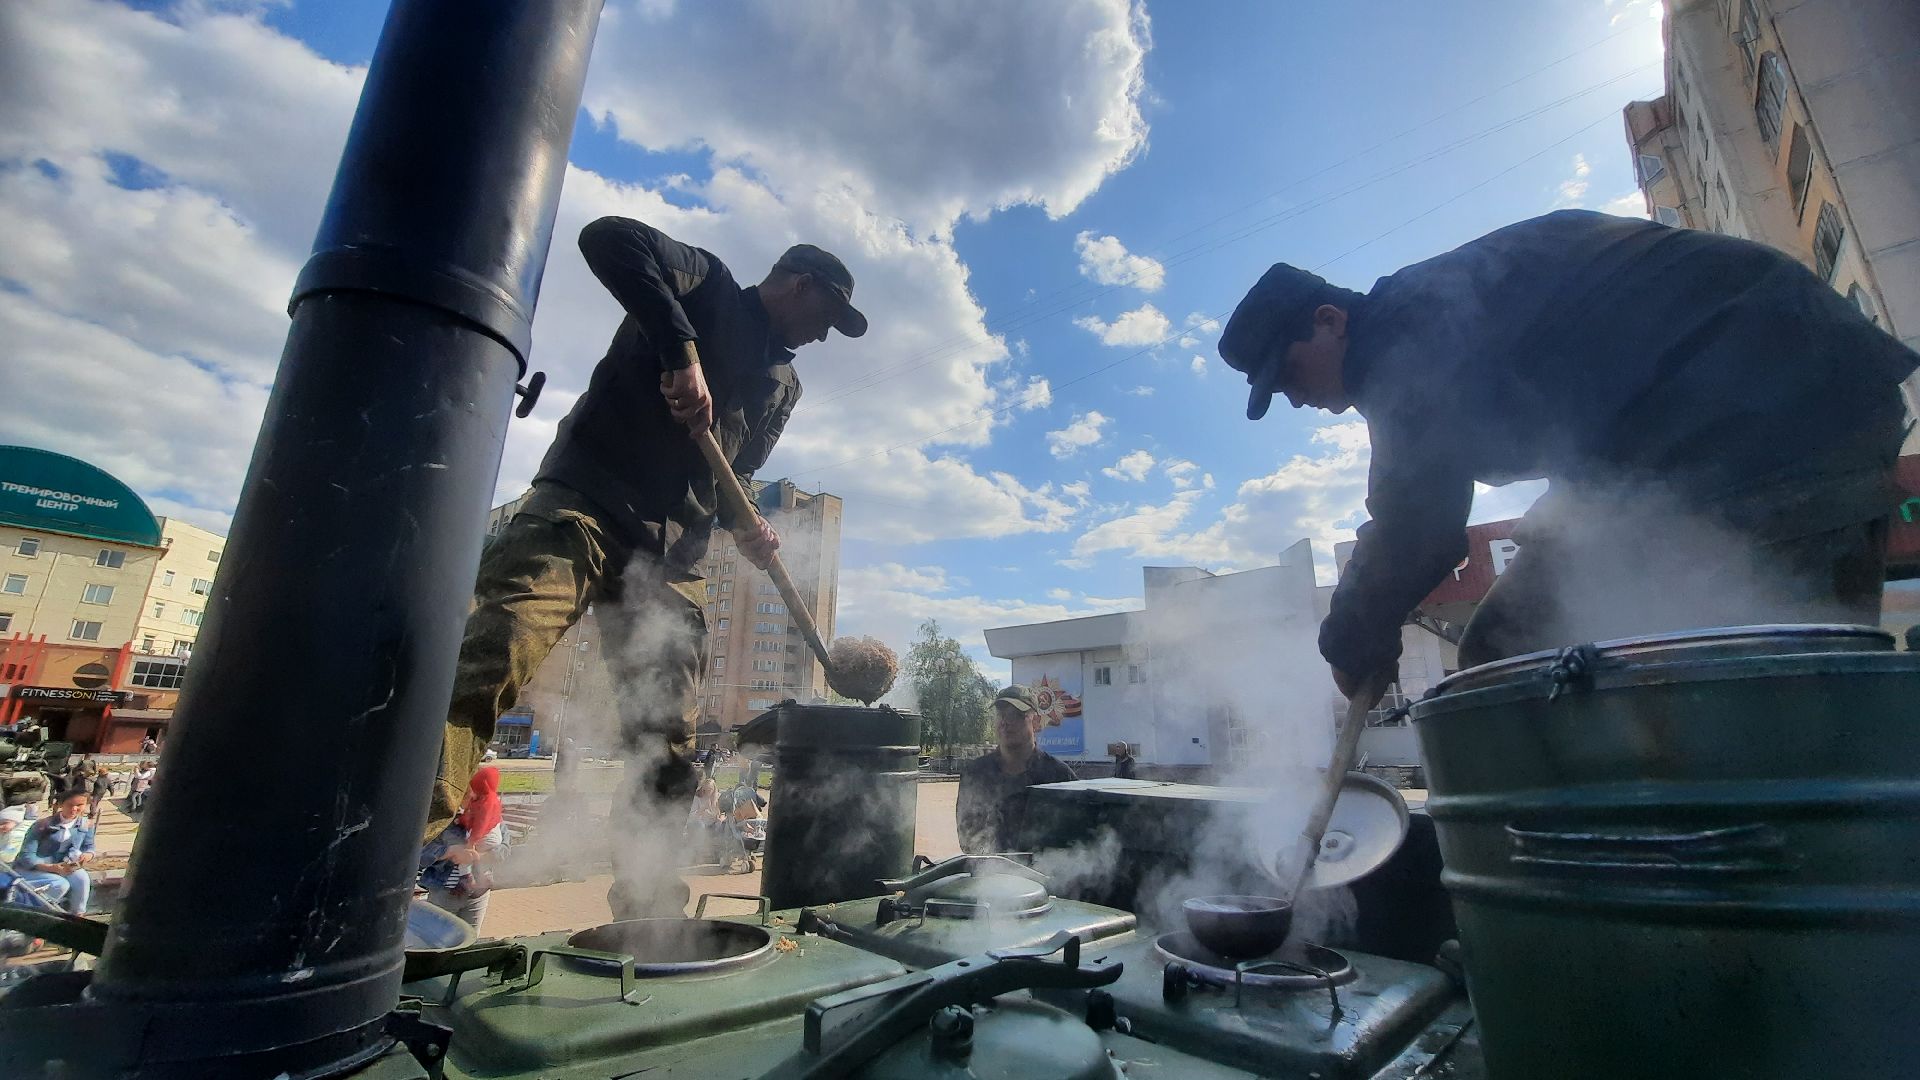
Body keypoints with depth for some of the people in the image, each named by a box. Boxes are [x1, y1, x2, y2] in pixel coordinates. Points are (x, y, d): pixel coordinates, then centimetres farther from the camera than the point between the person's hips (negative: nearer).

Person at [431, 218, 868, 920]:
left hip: (671, 556, 6)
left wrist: (743, 525, 4)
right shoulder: (707, 285, 8)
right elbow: (607, 237, -9)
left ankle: (646, 918, 11)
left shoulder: (782, 387, 25)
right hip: (584, 506, -5)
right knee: (489, 657, -27)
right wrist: (681, 349, -18)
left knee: (667, 746, 2)